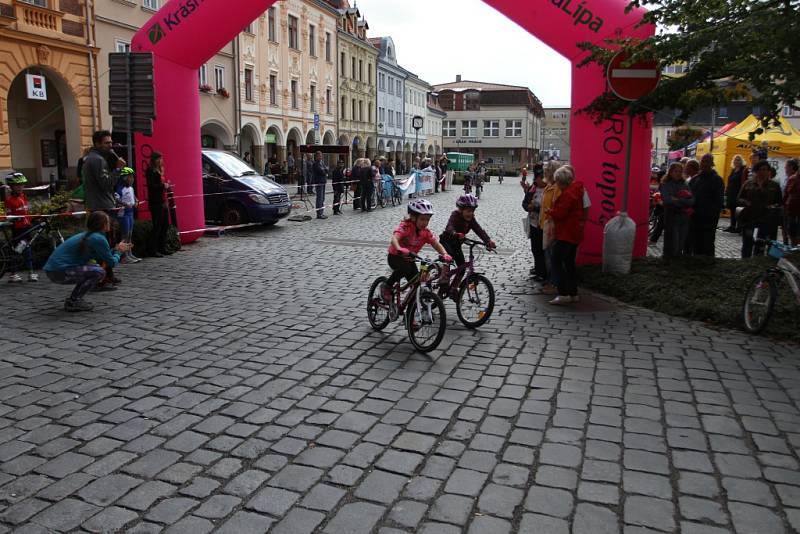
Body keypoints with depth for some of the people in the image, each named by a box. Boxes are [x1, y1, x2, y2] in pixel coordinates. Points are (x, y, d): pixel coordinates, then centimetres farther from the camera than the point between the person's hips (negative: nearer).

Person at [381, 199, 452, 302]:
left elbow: (436, 244, -17)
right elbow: (394, 238, -42)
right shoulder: (405, 227, -25)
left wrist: (445, 254, -38)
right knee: (405, 269, -35)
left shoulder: (426, 232, -9)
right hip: (395, 257, -5)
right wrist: (399, 249, -64)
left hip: (409, 259, 5)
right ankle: (386, 287, -13)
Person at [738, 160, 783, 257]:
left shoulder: (774, 185, 6)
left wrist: (774, 206, -11)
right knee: (747, 245, 2)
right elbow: (739, 199, 8)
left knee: (760, 246, 1)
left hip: (766, 219, 0)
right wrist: (745, 202, -13)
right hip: (749, 218, 1)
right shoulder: (748, 183, 7)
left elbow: (780, 201, 10)